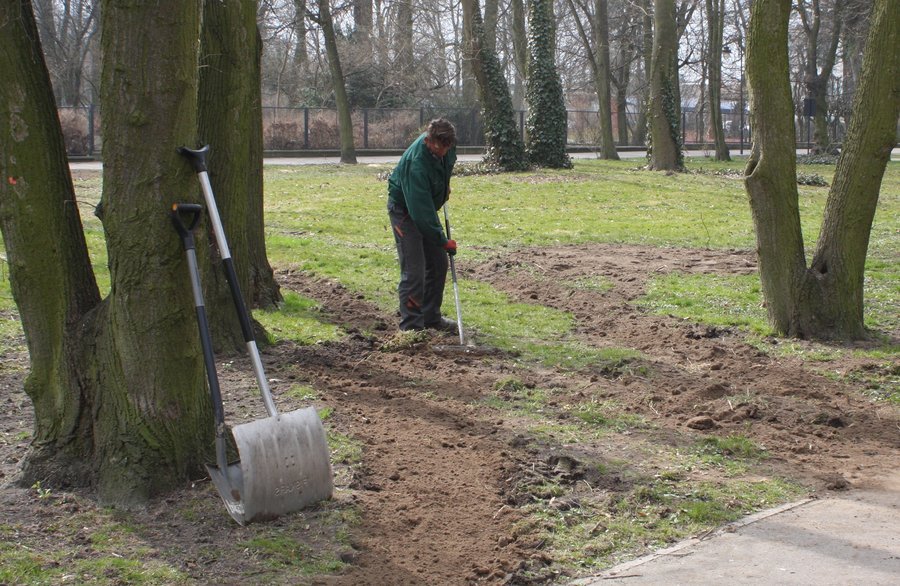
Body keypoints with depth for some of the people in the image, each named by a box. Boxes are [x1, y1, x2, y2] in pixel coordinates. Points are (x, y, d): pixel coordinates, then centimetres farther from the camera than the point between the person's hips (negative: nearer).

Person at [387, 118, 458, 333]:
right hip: (404, 209, -8)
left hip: (427, 207, 8)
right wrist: (443, 240, -31)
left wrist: (445, 186, 15)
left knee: (438, 264, 10)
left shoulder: (445, 143, -14)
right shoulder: (416, 164, -37)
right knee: (414, 271, -12)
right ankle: (411, 326, -6)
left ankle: (431, 318, 21)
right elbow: (420, 211, -35)